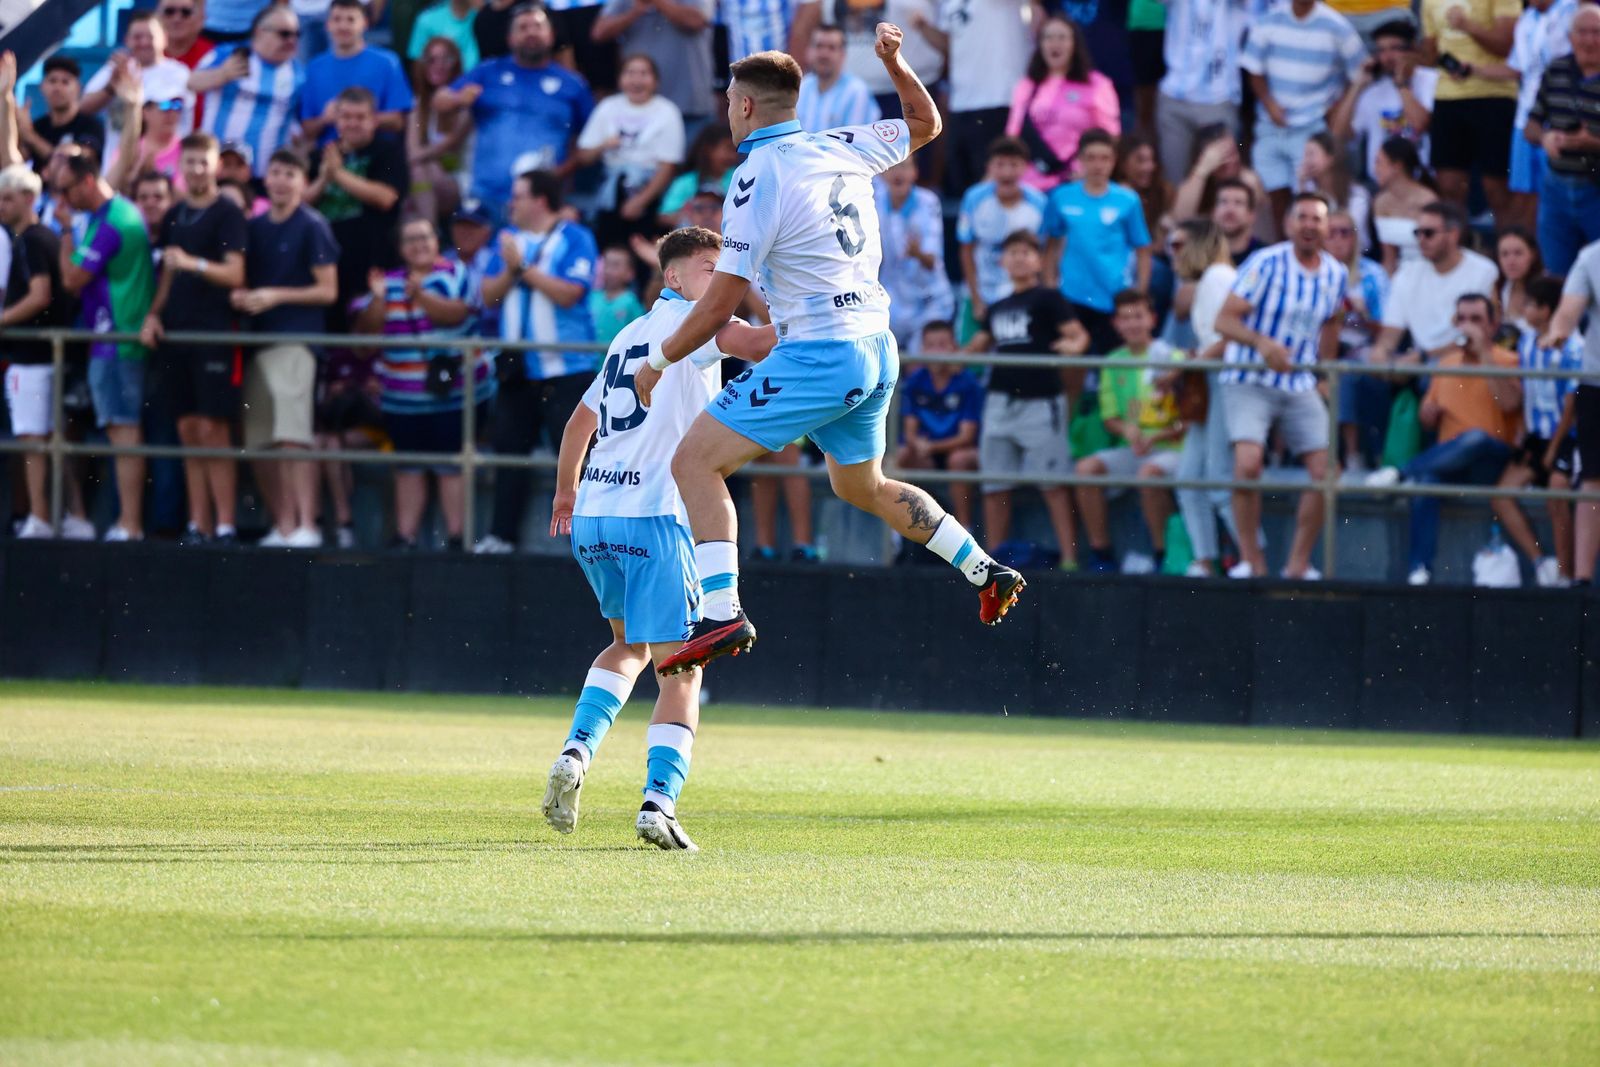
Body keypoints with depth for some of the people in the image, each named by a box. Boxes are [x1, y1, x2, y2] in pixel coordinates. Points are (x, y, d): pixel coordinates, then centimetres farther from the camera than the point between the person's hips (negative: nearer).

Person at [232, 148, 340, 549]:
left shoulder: (313, 227, -2)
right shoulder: (255, 228, 16)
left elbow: (328, 291, -4)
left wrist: (276, 296, -12)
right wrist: (241, 296, 0)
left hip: (296, 339, -7)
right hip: (258, 337, 7)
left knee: (292, 436, -16)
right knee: (259, 442, 5)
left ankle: (306, 526, -16)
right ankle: (282, 525, 13)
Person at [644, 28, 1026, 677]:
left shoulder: (758, 178, -13)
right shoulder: (843, 149, 7)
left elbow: (722, 303, -13)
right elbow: (925, 123, 26)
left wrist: (661, 362, -1)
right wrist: (895, 61, 31)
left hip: (820, 353, -8)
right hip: (879, 351, 8)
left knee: (696, 460, -9)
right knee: (861, 486, 29)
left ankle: (722, 614, -23)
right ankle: (986, 571, 30)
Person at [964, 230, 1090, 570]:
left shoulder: (1048, 299, 0)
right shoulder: (997, 309, 19)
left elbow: (1078, 333, -9)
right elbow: (977, 346, 29)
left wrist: (1075, 345, -30)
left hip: (1040, 401, -7)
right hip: (1000, 399, 7)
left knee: (1053, 484, -9)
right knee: (994, 486, 6)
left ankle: (1069, 556, -9)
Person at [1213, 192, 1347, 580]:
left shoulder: (1337, 275, 3)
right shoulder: (1266, 264, -14)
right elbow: (1224, 320, -17)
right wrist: (1262, 343, -33)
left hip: (1300, 385, 5)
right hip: (1249, 382, -5)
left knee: (1325, 471, -5)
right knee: (1248, 463, -24)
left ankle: (1298, 564, 7)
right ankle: (1251, 560, -11)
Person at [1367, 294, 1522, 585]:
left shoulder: (1506, 361, 2)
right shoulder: (1446, 362, 18)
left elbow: (1510, 403, -19)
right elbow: (1428, 419, 25)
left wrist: (1483, 352, -16)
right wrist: (1429, 411, 0)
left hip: (1493, 460, -3)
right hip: (1449, 460, 3)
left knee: (1476, 440, -40)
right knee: (1425, 480, -32)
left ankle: (1402, 473, -29)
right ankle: (1420, 568, -35)